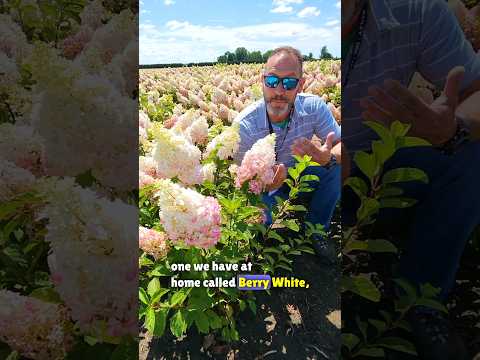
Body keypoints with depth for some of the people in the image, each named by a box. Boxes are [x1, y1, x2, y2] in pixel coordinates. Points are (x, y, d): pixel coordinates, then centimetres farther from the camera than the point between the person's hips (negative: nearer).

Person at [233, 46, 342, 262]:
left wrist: (329, 157, -39)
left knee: (337, 168, -20)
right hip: (262, 187, -2)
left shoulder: (314, 108, -19)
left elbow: (340, 146, -13)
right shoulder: (244, 125, -27)